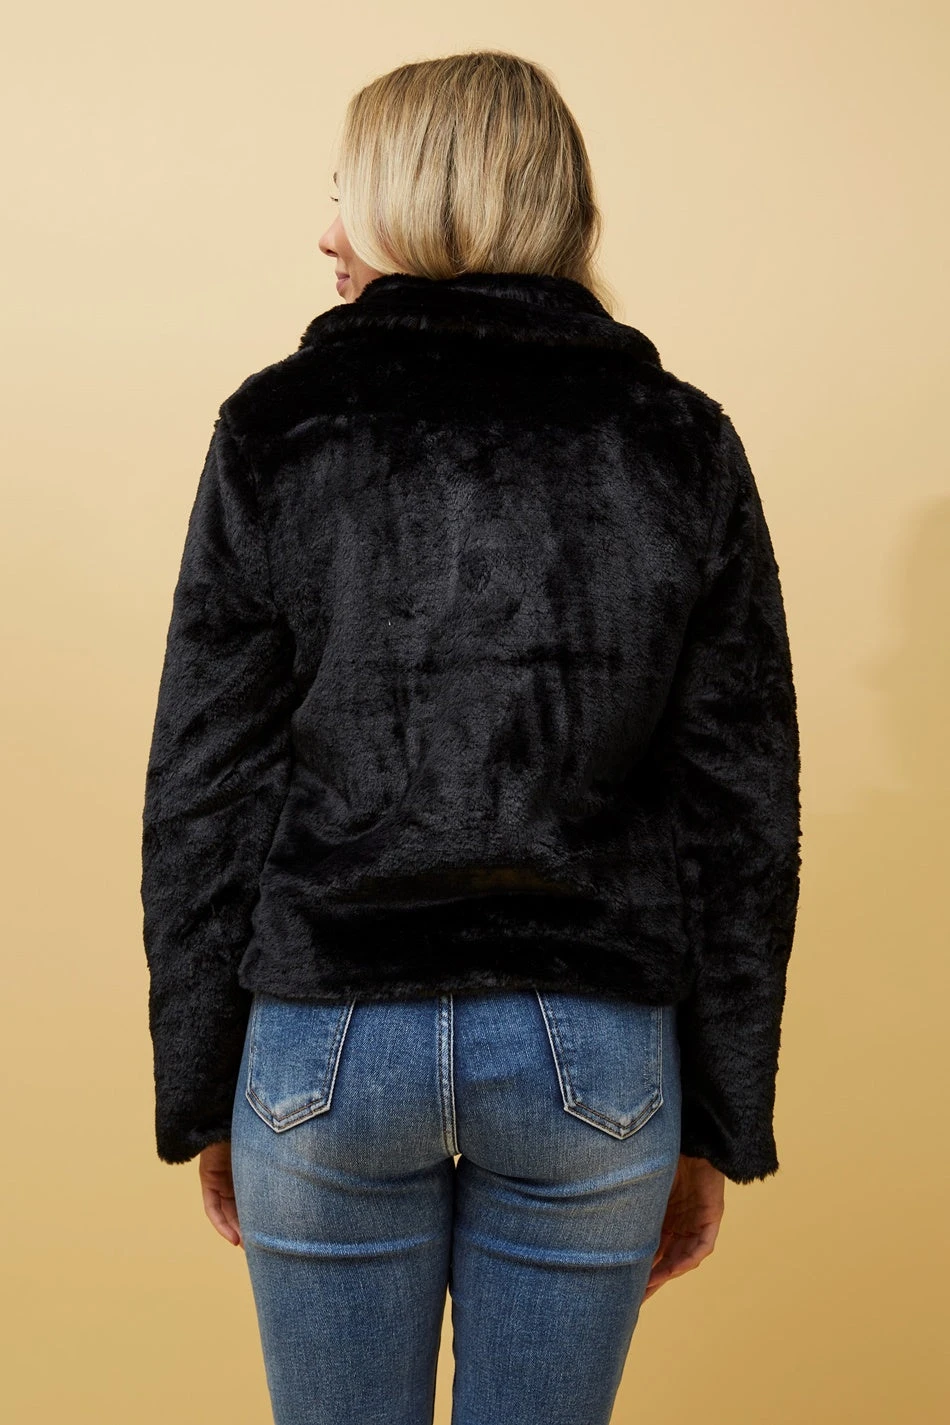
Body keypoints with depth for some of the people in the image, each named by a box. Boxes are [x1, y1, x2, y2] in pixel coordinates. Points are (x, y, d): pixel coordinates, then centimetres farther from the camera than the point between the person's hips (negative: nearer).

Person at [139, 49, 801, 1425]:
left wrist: (200, 1094, 8)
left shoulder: (276, 434, -4)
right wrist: (719, 1124, 8)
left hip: (326, 1046, -1)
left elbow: (199, 795, -3)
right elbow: (746, 810, -1)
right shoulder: (683, 446, -1)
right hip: (595, 1053, 2)